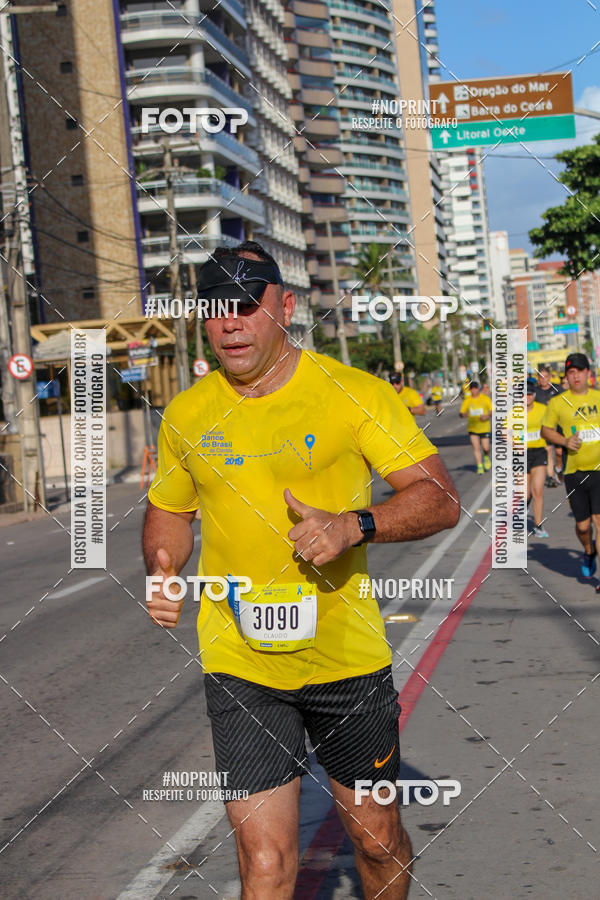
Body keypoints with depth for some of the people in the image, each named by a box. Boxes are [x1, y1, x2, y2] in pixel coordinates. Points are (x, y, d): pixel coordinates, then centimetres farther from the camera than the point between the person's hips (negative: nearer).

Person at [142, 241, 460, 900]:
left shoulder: (355, 394, -6)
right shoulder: (187, 414, 3)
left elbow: (441, 499, -8)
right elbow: (168, 511, 19)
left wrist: (354, 524, -25)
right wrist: (160, 570, -3)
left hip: (348, 656, -1)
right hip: (238, 666, 1)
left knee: (377, 838, 15)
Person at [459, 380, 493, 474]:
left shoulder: (485, 398, -1)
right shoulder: (467, 400, 3)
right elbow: (461, 413, 2)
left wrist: (487, 416, -19)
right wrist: (463, 414, -22)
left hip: (484, 427, -1)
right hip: (472, 428, 1)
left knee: (486, 448, -1)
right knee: (476, 447, -7)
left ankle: (486, 457, 32)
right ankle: (479, 467, 1)